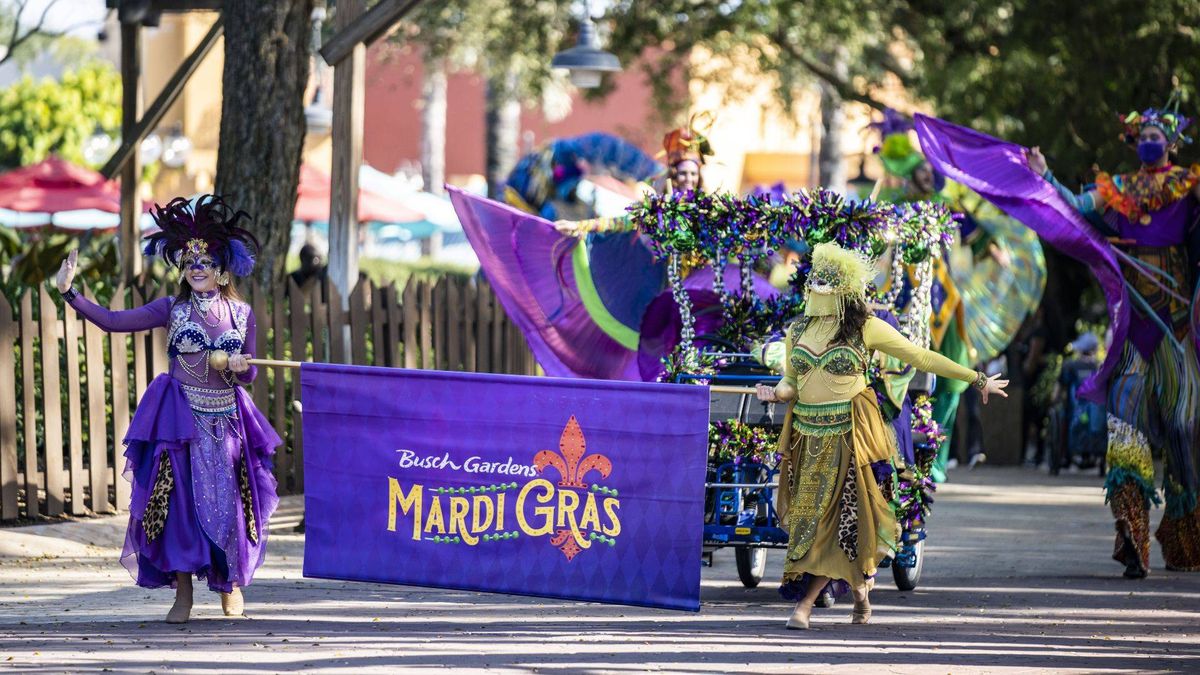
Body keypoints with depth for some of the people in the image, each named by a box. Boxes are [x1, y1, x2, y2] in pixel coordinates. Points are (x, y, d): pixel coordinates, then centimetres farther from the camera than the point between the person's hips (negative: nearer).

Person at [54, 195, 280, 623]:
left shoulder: (241, 314, 5)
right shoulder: (172, 310, 1)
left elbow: (248, 375, 10)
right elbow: (112, 322, -6)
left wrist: (239, 369, -14)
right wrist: (69, 292, -14)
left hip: (227, 419, 1)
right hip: (181, 419, -1)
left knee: (228, 499, 1)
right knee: (180, 496, -4)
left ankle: (231, 585, 22)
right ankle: (183, 594, 5)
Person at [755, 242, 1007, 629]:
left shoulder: (865, 329, -3)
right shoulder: (798, 331, 9)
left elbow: (921, 358, 2)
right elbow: (790, 383, 14)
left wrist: (977, 380, 4)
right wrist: (775, 394, -11)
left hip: (847, 438, -4)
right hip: (806, 438, 4)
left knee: (835, 516, -8)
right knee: (806, 515, 4)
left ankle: (805, 602, -7)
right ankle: (858, 590, 21)